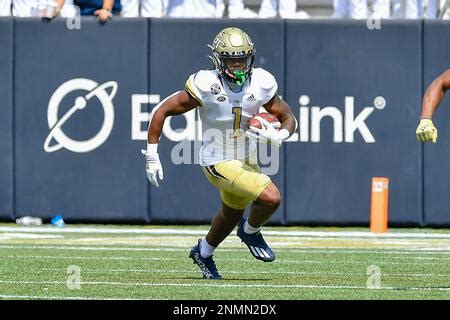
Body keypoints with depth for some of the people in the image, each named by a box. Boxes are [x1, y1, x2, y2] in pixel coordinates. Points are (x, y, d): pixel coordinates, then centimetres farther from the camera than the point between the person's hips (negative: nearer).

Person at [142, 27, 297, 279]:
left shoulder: (262, 84, -12)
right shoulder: (206, 86, -24)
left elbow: (289, 118, -2)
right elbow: (162, 111, -16)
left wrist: (278, 135, -26)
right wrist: (152, 156, -15)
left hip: (247, 160, 6)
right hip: (218, 162, -6)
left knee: (232, 214, 27)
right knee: (271, 198, -22)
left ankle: (204, 252, 55)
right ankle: (251, 231, 11)